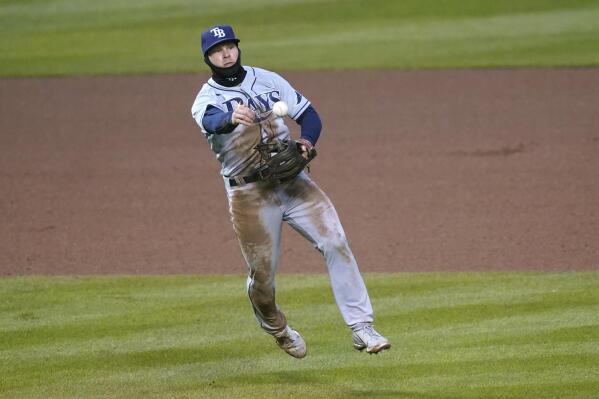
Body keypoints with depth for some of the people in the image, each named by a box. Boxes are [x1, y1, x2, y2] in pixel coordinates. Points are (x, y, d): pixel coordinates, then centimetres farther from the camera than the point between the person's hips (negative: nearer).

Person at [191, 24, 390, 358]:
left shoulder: (268, 80, 8)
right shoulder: (207, 100, -5)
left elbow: (310, 115, 9)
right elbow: (213, 121, -30)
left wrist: (306, 142, -14)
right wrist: (232, 119, -54)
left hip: (293, 180, 2)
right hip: (250, 195, -2)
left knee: (335, 243, -14)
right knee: (262, 274, 2)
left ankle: (362, 329, -14)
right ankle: (276, 327, 35)